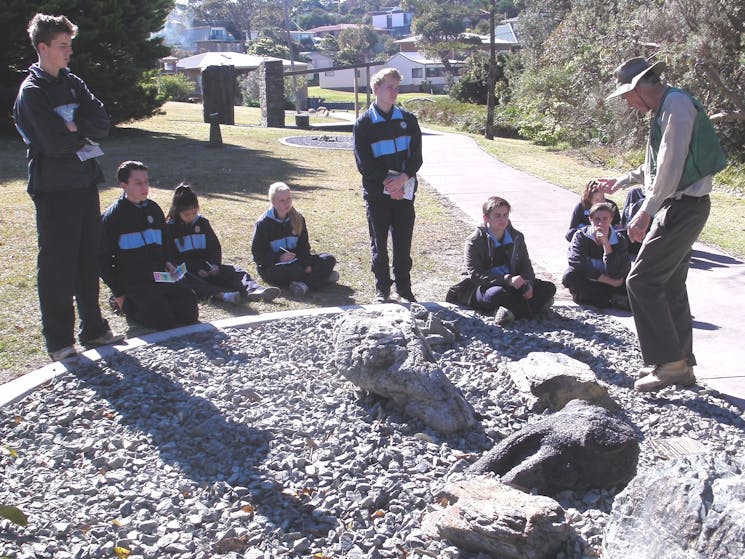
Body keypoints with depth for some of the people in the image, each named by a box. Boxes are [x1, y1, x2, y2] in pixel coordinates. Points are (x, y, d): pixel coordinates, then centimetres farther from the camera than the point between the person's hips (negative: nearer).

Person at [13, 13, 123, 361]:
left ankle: (93, 329, 24)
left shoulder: (73, 84, 13)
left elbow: (102, 124, 2)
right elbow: (55, 143, -19)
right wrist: (84, 132, -3)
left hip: (85, 182, 7)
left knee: (88, 259, 13)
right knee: (57, 265, -1)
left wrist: (75, 127, -15)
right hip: (54, 188, -7)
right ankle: (59, 341, 9)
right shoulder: (32, 92, -9)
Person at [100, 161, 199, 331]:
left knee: (189, 313, -10)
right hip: (132, 283, -5)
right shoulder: (112, 216, -3)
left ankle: (156, 304, 14)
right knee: (163, 321, -21)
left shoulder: (154, 209, 13)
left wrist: (168, 262, 7)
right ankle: (127, 306, 6)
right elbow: (104, 259, -1)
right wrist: (118, 294, -5)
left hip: (161, 277, 5)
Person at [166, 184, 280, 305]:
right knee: (187, 280, -39)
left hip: (206, 267, 5)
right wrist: (196, 270, -18)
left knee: (235, 271, -17)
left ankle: (253, 289, -46)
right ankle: (222, 294, -63)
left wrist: (215, 265, -7)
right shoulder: (170, 228, -2)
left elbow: (215, 246, 14)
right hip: (186, 271, -5)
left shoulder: (202, 222, 11)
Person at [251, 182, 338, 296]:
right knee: (295, 270, -38)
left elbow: (304, 245, 8)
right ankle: (323, 277, -18)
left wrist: (306, 263, -12)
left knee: (329, 259, -12)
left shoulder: (297, 219, 6)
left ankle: (304, 284, -29)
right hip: (272, 267, -6)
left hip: (295, 260, 6)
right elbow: (258, 254, -11)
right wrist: (279, 257, -27)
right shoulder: (263, 223, -9)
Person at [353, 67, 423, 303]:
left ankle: (404, 288, 19)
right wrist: (387, 182, -15)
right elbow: (363, 162, -7)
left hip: (405, 191, 2)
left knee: (403, 242, 7)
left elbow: (416, 155, 1)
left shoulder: (407, 119, 6)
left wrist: (403, 178, -15)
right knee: (379, 244, 6)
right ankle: (382, 289, 18)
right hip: (377, 193, -2)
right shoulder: (364, 123, -2)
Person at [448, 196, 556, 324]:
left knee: (549, 288, -13)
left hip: (512, 284, 5)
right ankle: (537, 304, -21)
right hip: (483, 288, -5)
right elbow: (476, 274, -19)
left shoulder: (516, 237, 7)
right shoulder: (475, 241, -10)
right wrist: (508, 280, -31)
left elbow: (526, 266, 9)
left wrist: (527, 284, -16)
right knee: (497, 293, -40)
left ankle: (511, 310, -28)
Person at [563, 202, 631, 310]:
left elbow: (616, 275, -22)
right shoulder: (580, 236, -8)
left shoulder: (619, 241, -9)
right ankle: (612, 300, -23)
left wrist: (606, 244, -27)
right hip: (586, 283, 1)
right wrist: (610, 281, -22)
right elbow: (577, 263, -24)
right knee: (569, 276, -32)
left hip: (608, 286, -1)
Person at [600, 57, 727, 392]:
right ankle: (681, 365, 21)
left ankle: (668, 362, -5)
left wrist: (646, 211, -27)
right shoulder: (665, 109, 17)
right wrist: (621, 181, 37)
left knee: (642, 282, -11)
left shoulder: (676, 104, -14)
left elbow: (672, 164, -24)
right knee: (670, 286, 13)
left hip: (683, 207, -10)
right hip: (678, 207, 10)